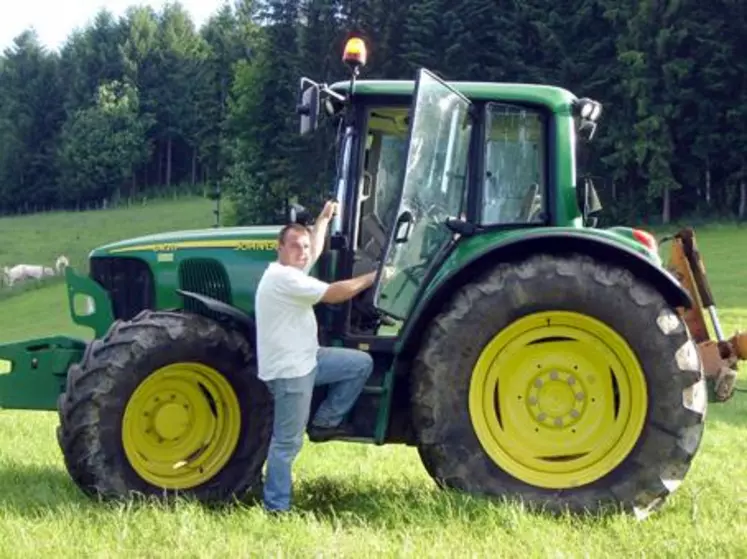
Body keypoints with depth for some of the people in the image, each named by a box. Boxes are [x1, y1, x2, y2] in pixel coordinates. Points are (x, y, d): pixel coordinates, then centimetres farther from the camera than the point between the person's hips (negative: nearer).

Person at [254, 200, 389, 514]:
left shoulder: (291, 272, 11)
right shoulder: (283, 277, -19)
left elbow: (315, 253, 31)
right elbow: (334, 294, -20)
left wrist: (323, 219, 36)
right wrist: (373, 278, -9)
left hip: (305, 359, 10)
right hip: (288, 369, -10)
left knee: (361, 363, 9)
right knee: (288, 442, -4)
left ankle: (325, 422, 13)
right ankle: (276, 508, 4)